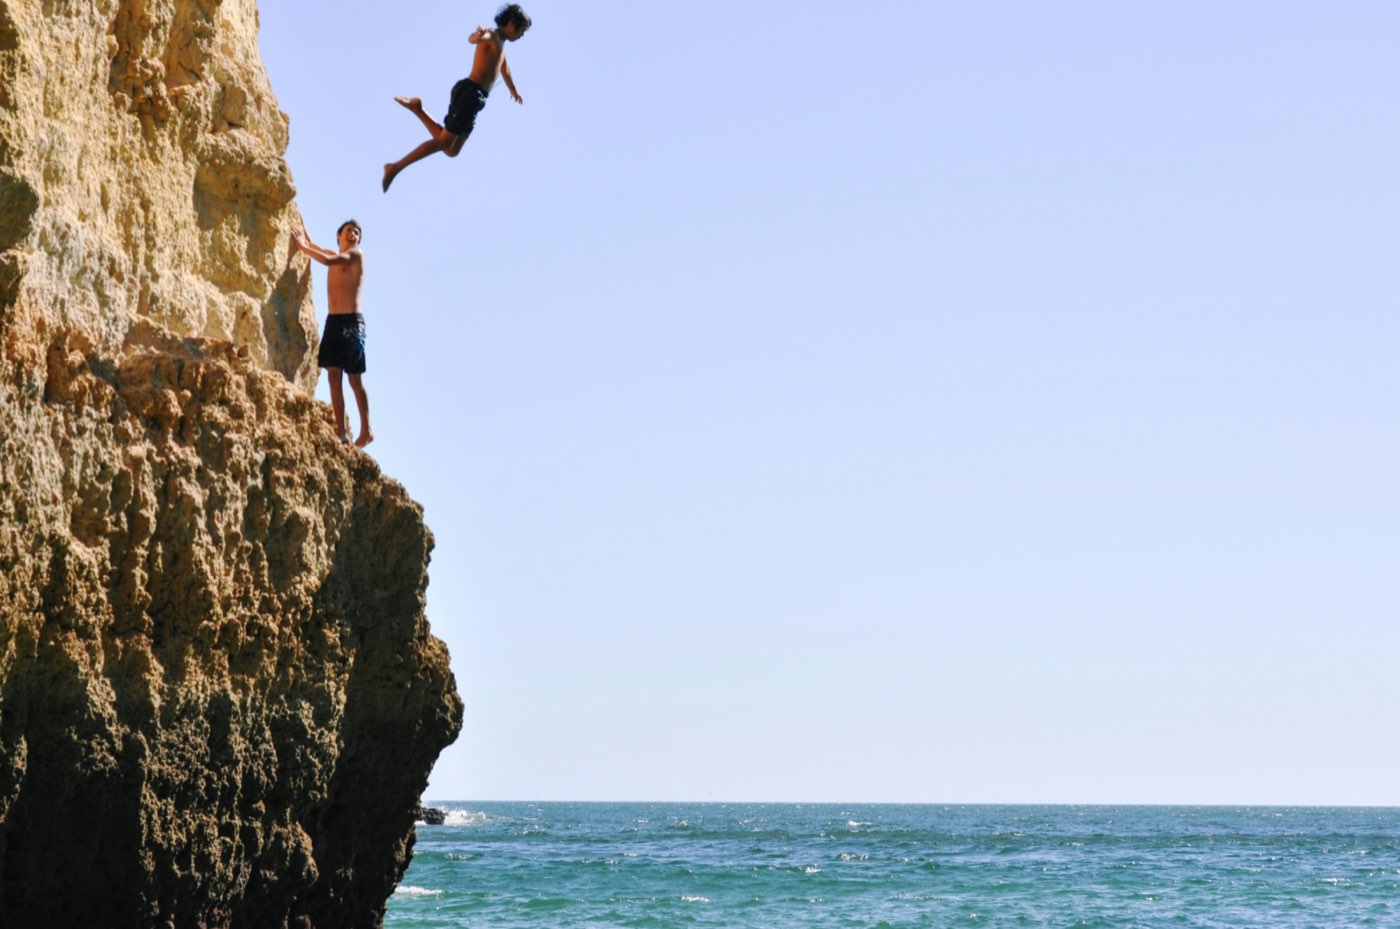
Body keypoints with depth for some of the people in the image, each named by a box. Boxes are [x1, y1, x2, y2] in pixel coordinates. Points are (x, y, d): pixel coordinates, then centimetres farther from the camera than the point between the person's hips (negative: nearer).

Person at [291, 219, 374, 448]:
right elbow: (315, 249, 32)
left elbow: (328, 260, -16)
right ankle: (341, 431, -4)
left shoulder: (356, 255, -1)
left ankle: (366, 430, -1)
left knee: (354, 378, -6)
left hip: (351, 321, -7)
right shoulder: (336, 256, 19)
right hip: (333, 320, 7)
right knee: (333, 374, -2)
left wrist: (303, 246, -8)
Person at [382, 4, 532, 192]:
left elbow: (504, 68, 47)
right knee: (444, 142, -12)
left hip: (474, 98, 10)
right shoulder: (491, 35, -5)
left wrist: (514, 91, 64)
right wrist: (477, 36, -56)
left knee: (451, 150, 4)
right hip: (469, 93, -10)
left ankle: (418, 109, 7)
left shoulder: (500, 43, 26)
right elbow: (472, 39, -30)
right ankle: (395, 167, -10)